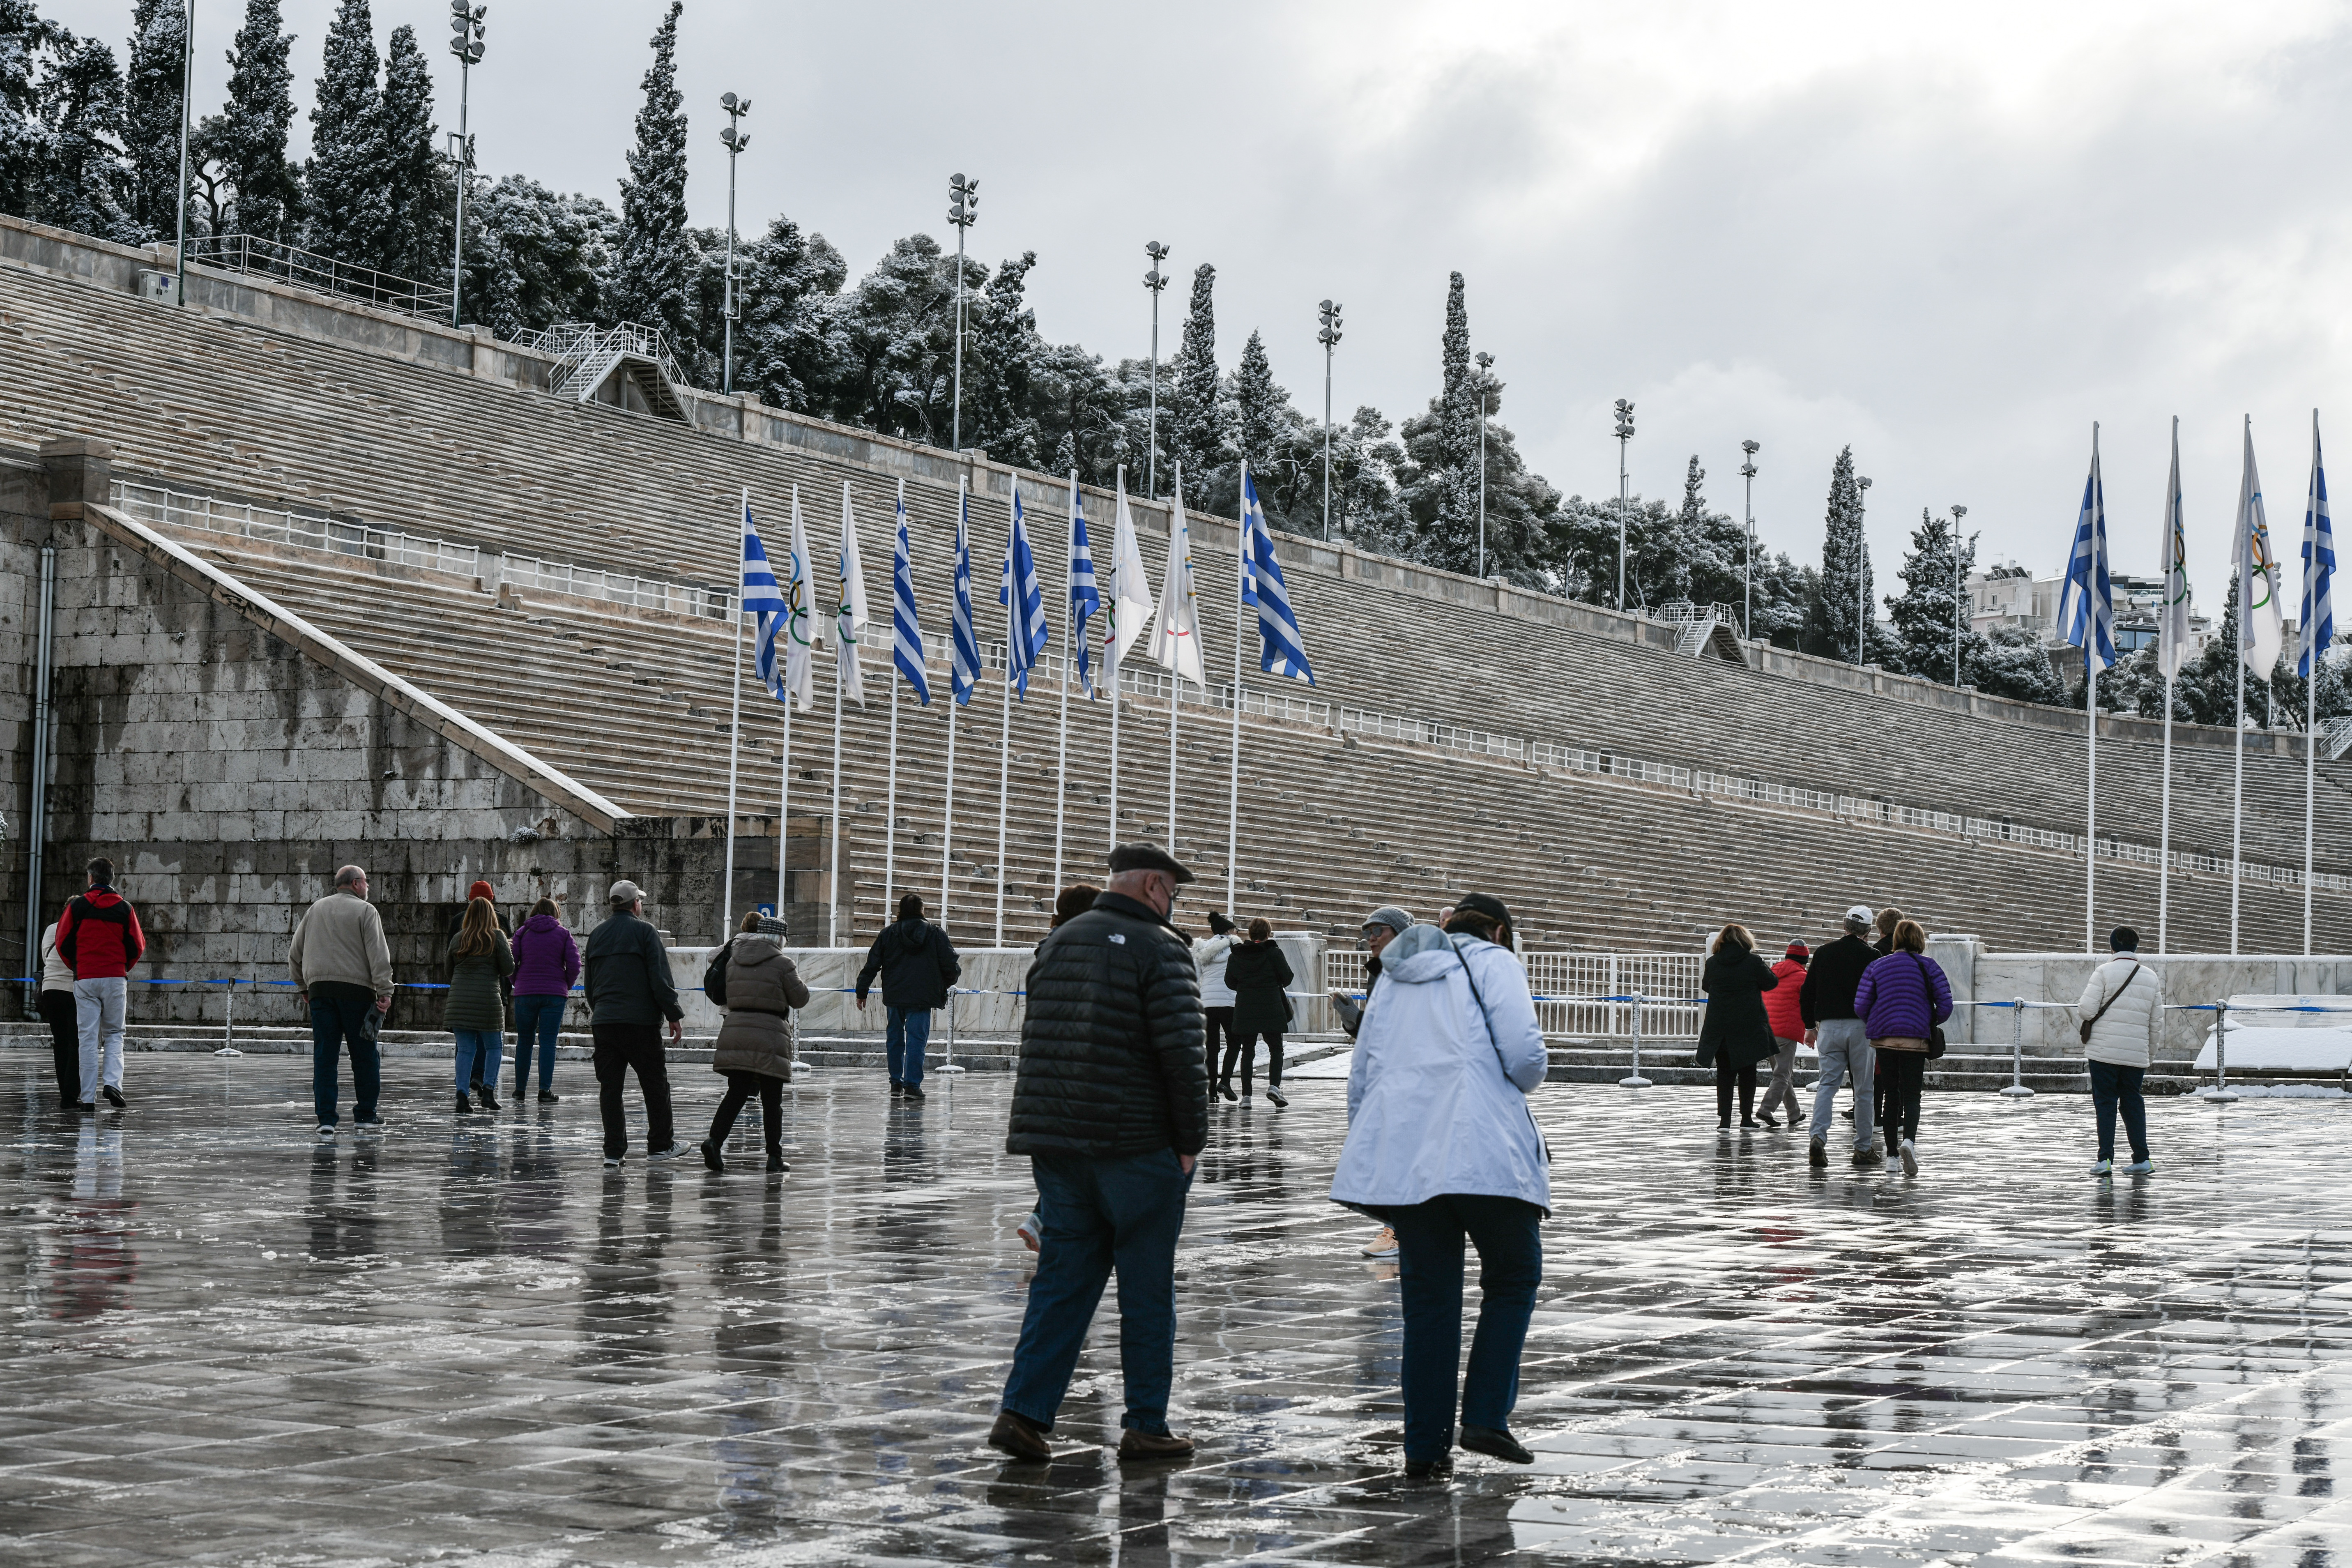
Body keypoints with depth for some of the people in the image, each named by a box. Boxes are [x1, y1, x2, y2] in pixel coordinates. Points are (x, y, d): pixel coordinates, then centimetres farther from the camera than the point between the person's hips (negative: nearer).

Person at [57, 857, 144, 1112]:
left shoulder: (77, 905, 0)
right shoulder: (124, 907, 3)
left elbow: (63, 942, 1)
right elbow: (138, 946, 3)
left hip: (85, 980, 0)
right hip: (116, 979, 0)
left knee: (88, 1039, 1)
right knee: (114, 1035, 10)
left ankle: (88, 1098, -2)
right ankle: (112, 1082, -11)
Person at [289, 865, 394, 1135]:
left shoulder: (315, 910, 16)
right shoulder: (365, 911, 0)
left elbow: (295, 953, 20)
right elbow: (378, 954, -10)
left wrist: (303, 986, 29)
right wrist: (385, 991, -11)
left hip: (319, 989, 4)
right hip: (356, 989, -4)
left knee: (324, 1056, 4)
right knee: (365, 1055, 6)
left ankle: (326, 1119, -1)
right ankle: (366, 1115, 11)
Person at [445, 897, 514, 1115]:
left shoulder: (458, 938, 9)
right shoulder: (497, 937, -1)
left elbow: (448, 969, 16)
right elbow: (509, 969, -2)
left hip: (458, 999, 3)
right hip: (488, 997, -3)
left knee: (465, 1049, 4)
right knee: (494, 1047, 11)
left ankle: (462, 1095, -6)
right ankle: (488, 1090, -2)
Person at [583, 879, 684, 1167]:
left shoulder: (597, 934, 14)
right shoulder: (644, 930, -4)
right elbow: (661, 978, -10)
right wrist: (675, 1016, -5)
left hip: (603, 1021, 5)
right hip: (641, 1021, -5)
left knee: (610, 1086, 5)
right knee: (655, 1083, 6)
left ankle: (613, 1151, 1)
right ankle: (659, 1145, 11)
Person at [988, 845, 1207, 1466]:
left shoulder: (1056, 943, 13)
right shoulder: (1160, 948, -9)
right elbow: (1181, 1051, -16)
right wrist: (1191, 1140, -7)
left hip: (1056, 1145, 6)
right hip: (1138, 1146, -6)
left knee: (1062, 1278, 10)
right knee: (1148, 1287, 4)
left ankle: (1024, 1411, 1)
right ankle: (1146, 1426, 8)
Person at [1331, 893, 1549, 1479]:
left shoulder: (1394, 975, 23)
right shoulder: (1492, 962, 5)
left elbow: (1361, 1073, 22)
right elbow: (1524, 1053, -8)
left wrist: (1371, 1155, 28)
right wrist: (1521, 1083, 14)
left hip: (1401, 1157, 5)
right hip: (1481, 1151, -5)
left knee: (1429, 1298, 10)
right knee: (1514, 1276, 10)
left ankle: (1425, 1447, 9)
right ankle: (1486, 1417, -1)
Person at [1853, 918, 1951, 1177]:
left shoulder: (1877, 966, 6)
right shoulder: (1929, 966, 2)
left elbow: (1860, 1005, 0)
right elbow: (1945, 1005, -4)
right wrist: (1930, 1024, 15)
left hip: (1883, 1039, 2)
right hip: (1916, 1040, -2)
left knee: (1892, 1094, 13)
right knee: (1911, 1095, 2)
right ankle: (1909, 1139, -26)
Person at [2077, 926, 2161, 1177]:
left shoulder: (2104, 972, -6)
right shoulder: (2151, 977, 8)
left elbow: (2087, 1010, -12)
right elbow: (2157, 1022, 10)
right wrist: (2151, 1054, 21)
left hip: (2104, 1050, -3)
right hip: (2137, 1053, 3)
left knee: (2106, 1102, 1)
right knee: (2133, 1102, 14)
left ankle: (2105, 1159, -7)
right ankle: (2141, 1159, 13)